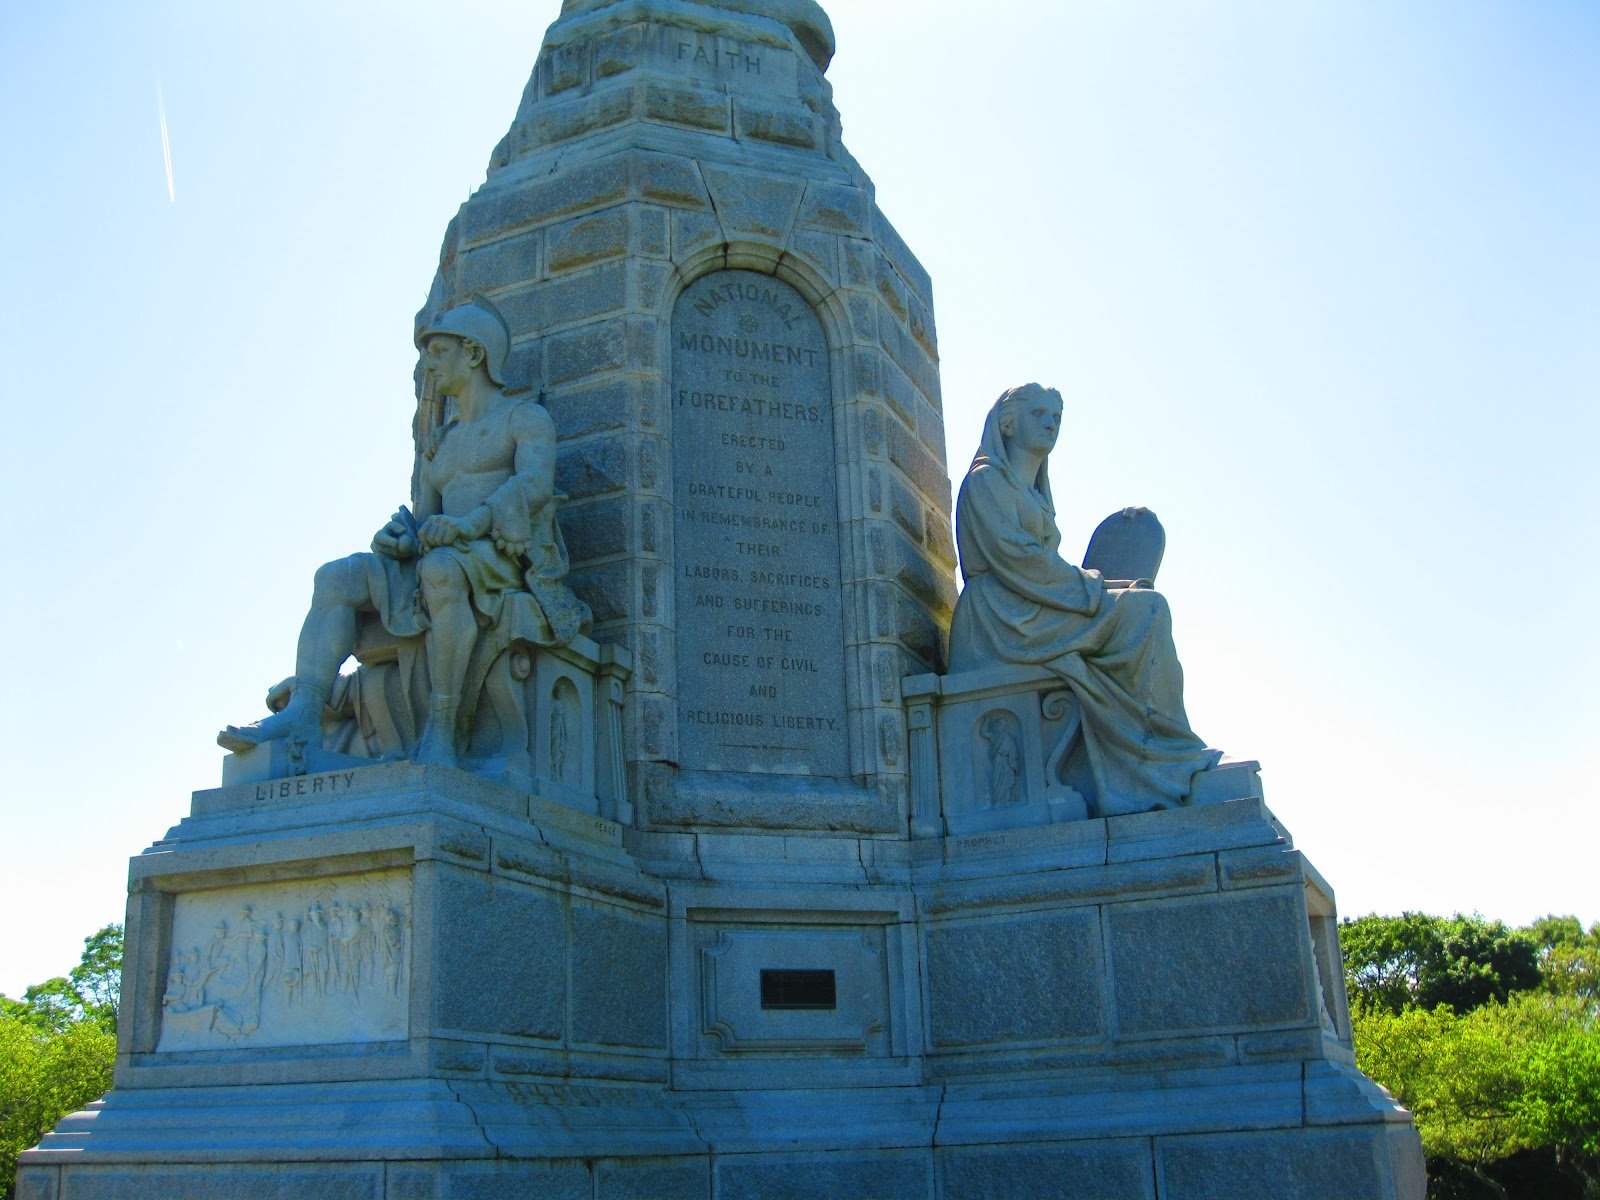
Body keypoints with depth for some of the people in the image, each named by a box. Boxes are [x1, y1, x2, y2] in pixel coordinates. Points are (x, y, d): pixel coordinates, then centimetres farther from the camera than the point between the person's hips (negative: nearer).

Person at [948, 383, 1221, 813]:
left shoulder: (1035, 495, 28)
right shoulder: (986, 479, 1)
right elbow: (1014, 556, -12)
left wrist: (1088, 585, 2)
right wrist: (1089, 586, -11)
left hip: (1033, 614, 8)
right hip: (1004, 617, -8)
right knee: (1145, 609, -18)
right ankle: (1172, 751, -16)